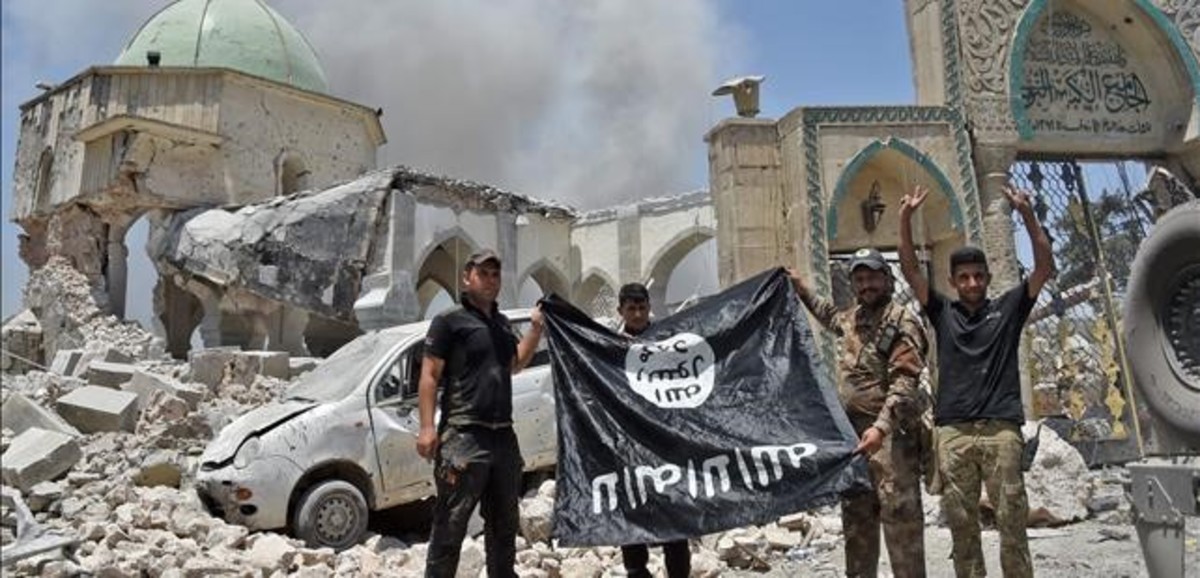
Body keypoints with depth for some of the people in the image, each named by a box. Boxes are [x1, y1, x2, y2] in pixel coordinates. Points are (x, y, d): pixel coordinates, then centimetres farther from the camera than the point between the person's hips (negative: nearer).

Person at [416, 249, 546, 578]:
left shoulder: (501, 323, 17)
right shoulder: (449, 321, -4)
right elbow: (429, 376, -8)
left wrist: (536, 329, 15)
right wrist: (427, 427, -18)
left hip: (503, 436, 7)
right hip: (463, 436, -7)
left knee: (504, 523, 19)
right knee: (450, 525, -5)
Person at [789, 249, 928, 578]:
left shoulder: (901, 322, -8)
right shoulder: (853, 318, 16)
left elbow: (904, 382, -19)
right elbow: (832, 318, 43)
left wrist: (881, 426, -31)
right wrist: (803, 291, 38)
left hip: (890, 432, -8)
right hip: (853, 430, 8)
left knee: (899, 513, -10)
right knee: (856, 515, 13)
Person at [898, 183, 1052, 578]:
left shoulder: (1008, 308, 12)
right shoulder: (943, 313, 14)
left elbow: (1045, 266, 4)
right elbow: (910, 269, 9)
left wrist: (1027, 214, -5)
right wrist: (906, 219, 1)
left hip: (1001, 428, -1)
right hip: (953, 431, 1)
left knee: (1012, 519, -1)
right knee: (960, 522, 3)